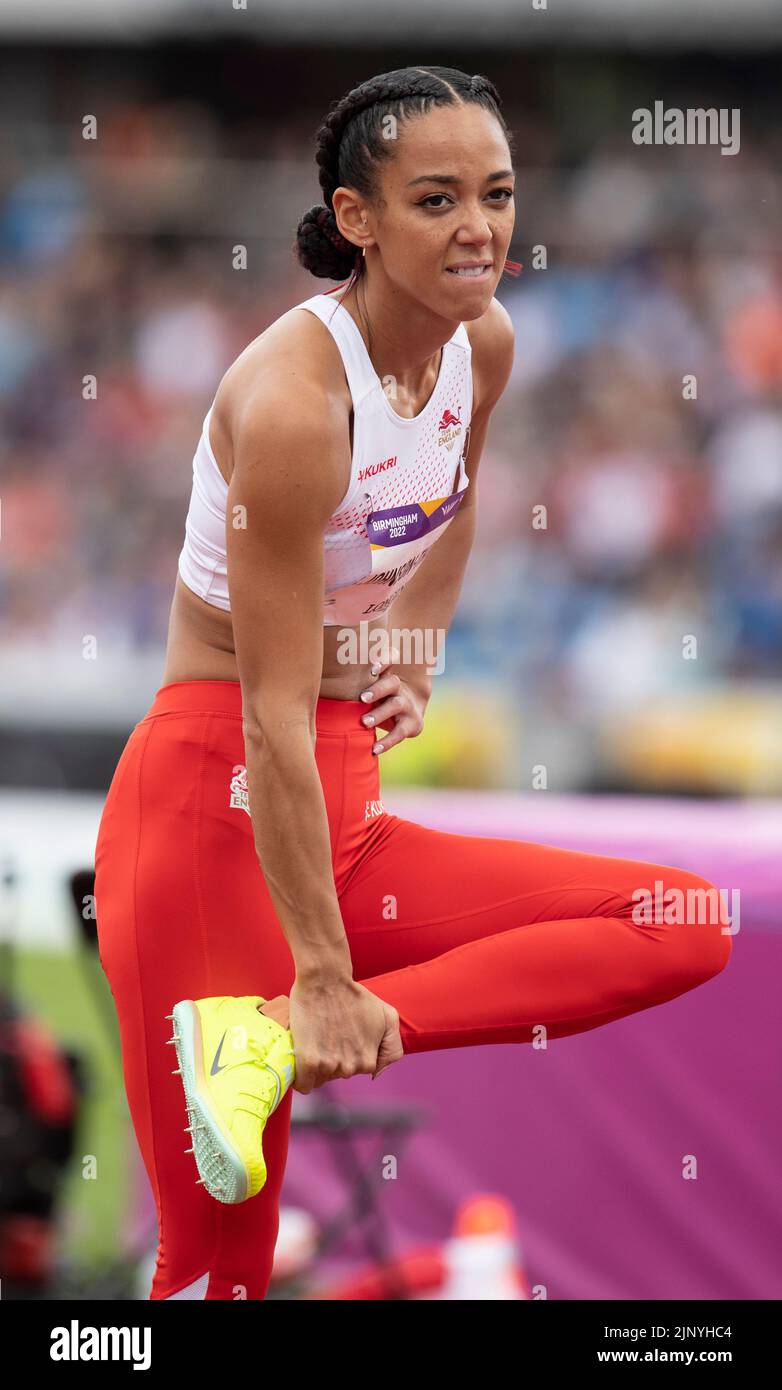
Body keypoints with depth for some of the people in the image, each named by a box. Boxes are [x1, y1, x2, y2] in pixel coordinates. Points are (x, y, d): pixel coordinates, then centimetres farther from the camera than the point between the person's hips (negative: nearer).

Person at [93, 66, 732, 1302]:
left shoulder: (485, 347, 2)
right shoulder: (294, 398, -22)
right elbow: (275, 712, -22)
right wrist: (322, 976, -22)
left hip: (349, 806, 8)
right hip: (215, 803, -8)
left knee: (686, 928, -10)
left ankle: (267, 1042, -19)